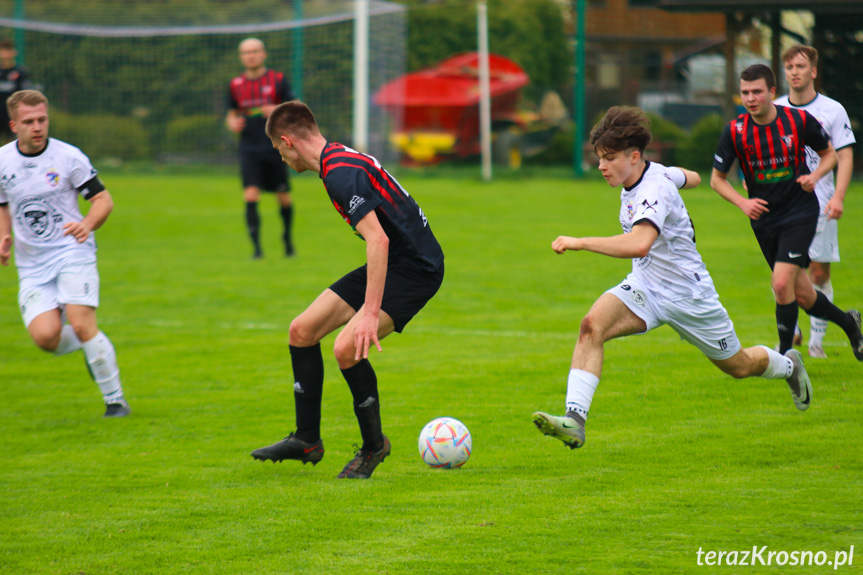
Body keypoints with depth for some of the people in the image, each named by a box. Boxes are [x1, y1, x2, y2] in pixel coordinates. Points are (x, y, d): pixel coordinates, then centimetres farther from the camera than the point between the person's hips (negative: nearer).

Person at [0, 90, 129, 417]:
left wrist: (87, 225, -20)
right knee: (45, 336, -15)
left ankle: (115, 399, -4)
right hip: (32, 265, 3)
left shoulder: (69, 157, -7)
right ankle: (88, 348, 20)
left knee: (81, 326, -20)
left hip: (72, 253, -3)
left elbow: (103, 199, 0)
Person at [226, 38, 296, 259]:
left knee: (284, 198, 5)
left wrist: (277, 111, -18)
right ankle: (256, 247, -11)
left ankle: (287, 237, 31)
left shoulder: (278, 80, 0)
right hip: (249, 149, 1)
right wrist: (233, 123, -4)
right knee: (250, 197, -14)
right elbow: (232, 114, 20)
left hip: (275, 147, -1)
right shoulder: (236, 85, 8)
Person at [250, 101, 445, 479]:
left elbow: (378, 239, -30)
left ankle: (374, 445, -3)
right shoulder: (339, 160, 10)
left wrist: (370, 311, -33)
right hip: (389, 262, 10)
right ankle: (307, 440, 16)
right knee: (302, 330, 7)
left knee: (347, 347, -24)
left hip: (415, 267, -10)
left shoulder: (341, 173, -22)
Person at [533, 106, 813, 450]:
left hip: (688, 294, -7)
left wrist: (579, 243, -50)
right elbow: (691, 178, 18)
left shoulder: (654, 190, -30)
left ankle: (788, 365, 50)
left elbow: (639, 244, -49)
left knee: (738, 366, 15)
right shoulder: (652, 174, -4)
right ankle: (574, 419, -31)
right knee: (591, 326, -23)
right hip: (645, 289, 7)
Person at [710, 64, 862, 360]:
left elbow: (829, 154, 7)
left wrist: (815, 175, -14)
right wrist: (742, 202, -14)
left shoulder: (800, 120, -10)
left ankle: (785, 355, -3)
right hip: (763, 219, 3)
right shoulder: (735, 131, -8)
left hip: (800, 214, -3)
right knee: (802, 294, 9)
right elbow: (717, 179, 2)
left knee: (782, 283, -19)